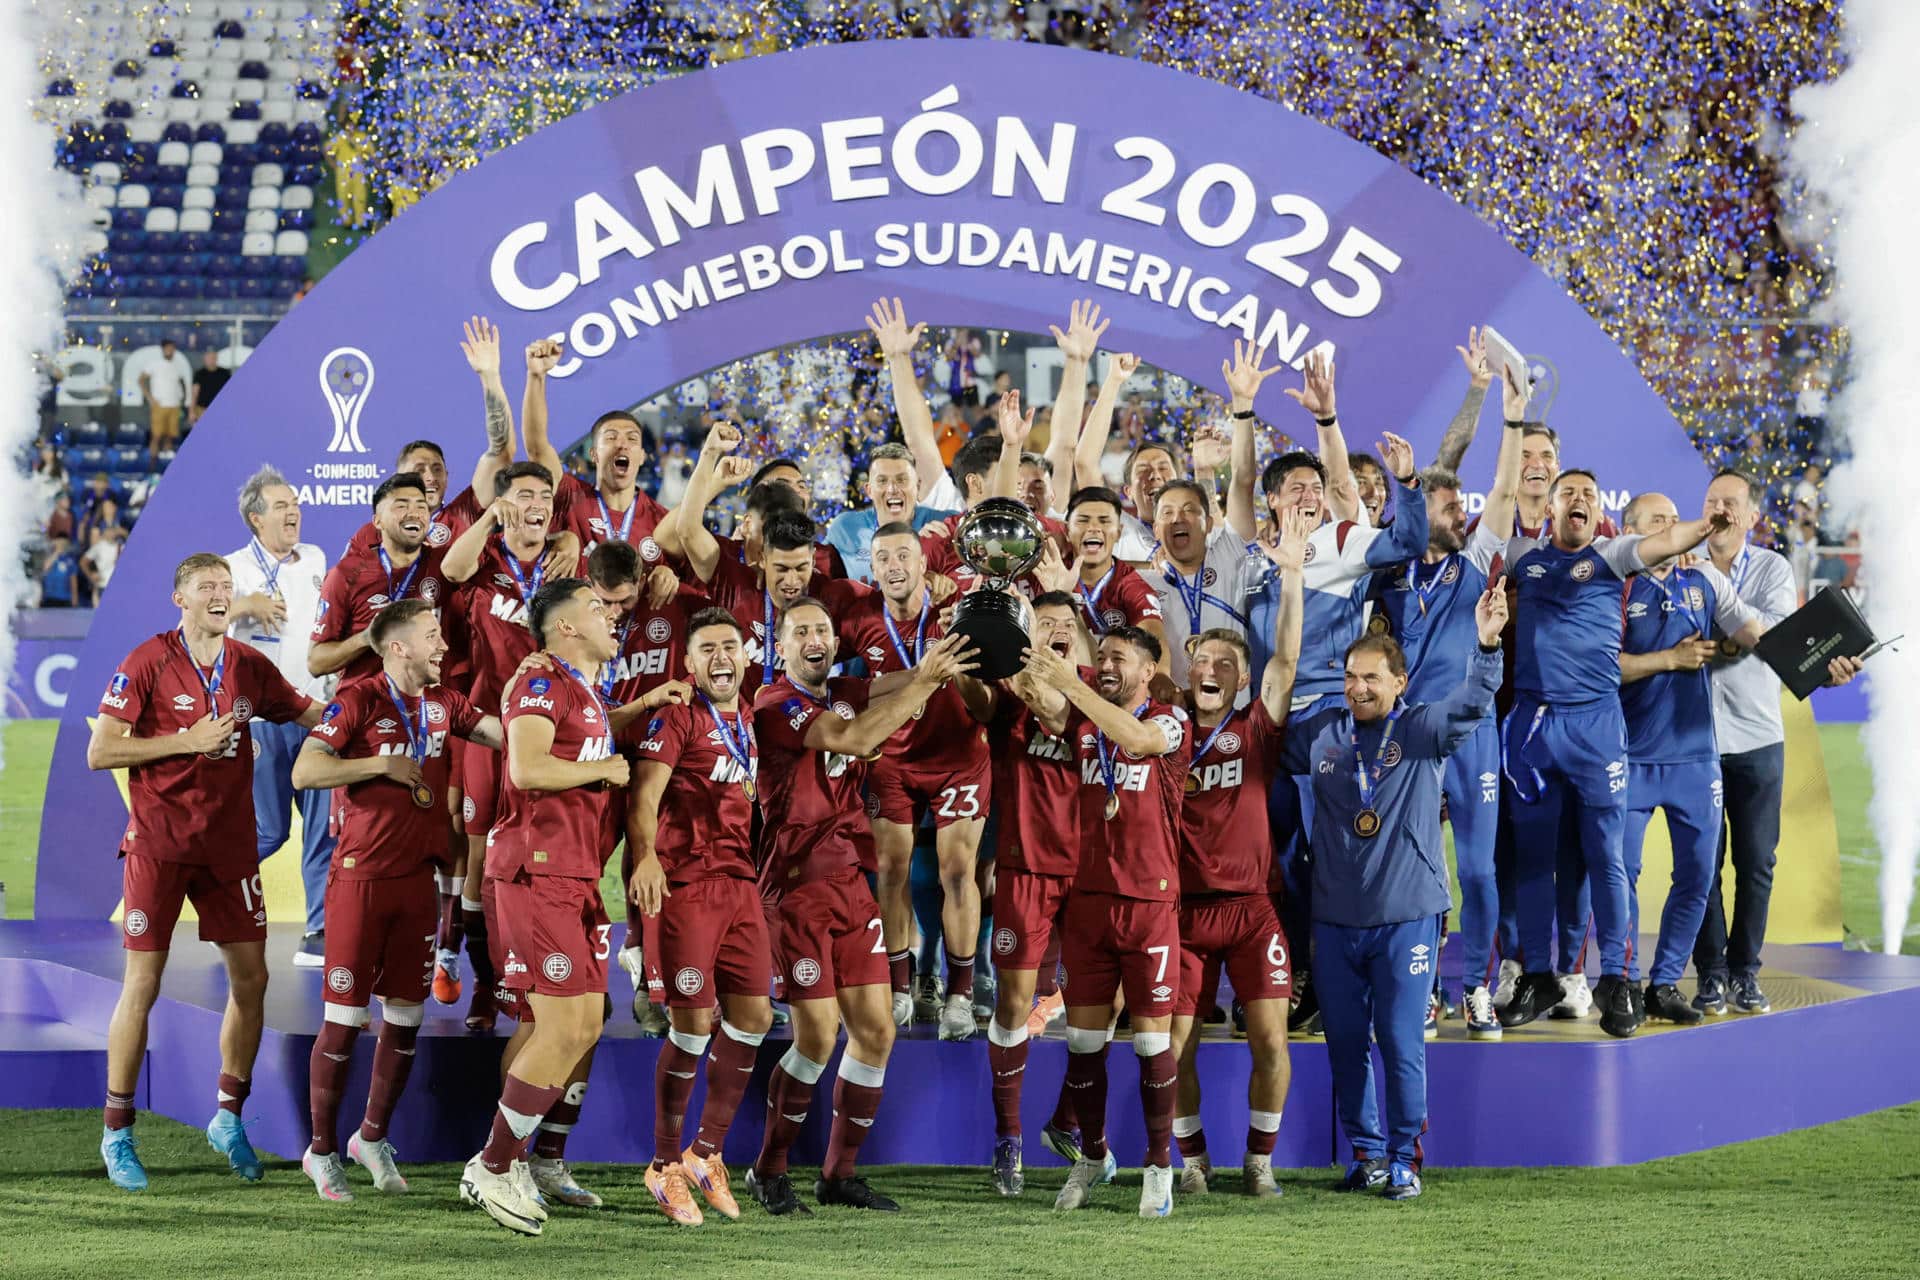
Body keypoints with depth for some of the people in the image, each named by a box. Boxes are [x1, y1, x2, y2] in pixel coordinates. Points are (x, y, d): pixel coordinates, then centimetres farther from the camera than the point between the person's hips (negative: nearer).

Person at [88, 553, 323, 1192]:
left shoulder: (249, 667, 6)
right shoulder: (146, 664, -8)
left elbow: (310, 715, 19)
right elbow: (100, 752, -11)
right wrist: (187, 740, -16)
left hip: (229, 842, 4)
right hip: (158, 844, -4)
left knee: (251, 977, 3)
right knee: (142, 984, -2)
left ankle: (229, 1118, 20)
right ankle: (117, 1136, 9)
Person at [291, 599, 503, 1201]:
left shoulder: (443, 703, 10)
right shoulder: (358, 700, -9)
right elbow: (305, 771, -16)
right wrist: (383, 765, -16)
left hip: (417, 878, 6)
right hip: (360, 877, -6)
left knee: (405, 1016, 8)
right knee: (345, 1016, -2)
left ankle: (373, 1138, 24)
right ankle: (321, 1150, 10)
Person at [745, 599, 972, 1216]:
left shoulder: (844, 693, 12)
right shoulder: (776, 703, -11)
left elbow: (902, 682, -2)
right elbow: (856, 738, -24)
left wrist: (940, 664, -23)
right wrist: (925, 681, -25)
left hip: (851, 881, 7)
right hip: (797, 886, -7)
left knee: (876, 1031, 5)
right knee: (818, 1037, -8)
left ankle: (839, 1175, 17)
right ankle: (768, 1171, 9)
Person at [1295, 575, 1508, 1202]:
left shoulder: (1422, 729, -2)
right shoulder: (1322, 737, 7)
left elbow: (1471, 705, -18)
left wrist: (1487, 645, -35)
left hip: (1406, 915, -3)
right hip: (1335, 918, 3)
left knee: (1401, 1043, -2)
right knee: (1346, 1042, 8)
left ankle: (1404, 1157, 11)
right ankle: (1367, 1152, 21)